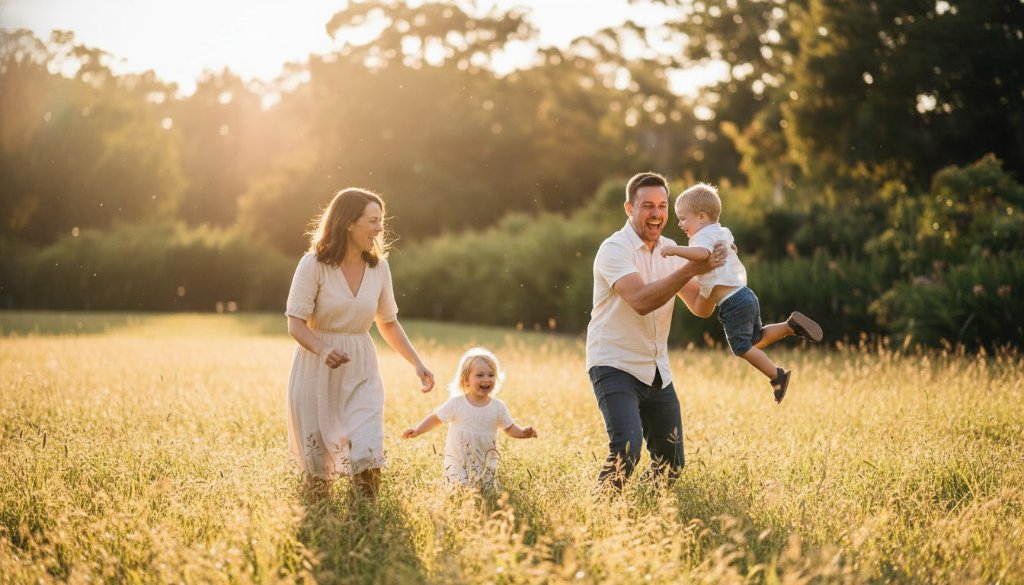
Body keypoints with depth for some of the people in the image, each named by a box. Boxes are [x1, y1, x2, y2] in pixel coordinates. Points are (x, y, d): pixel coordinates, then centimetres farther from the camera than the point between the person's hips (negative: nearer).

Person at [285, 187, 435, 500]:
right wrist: (323, 350, -33)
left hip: (361, 371, 3)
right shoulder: (314, 264, -10)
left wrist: (417, 362, 5)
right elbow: (296, 324, -14)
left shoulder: (379, 267, 3)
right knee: (318, 465, 5)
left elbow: (388, 323, 15)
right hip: (316, 369, -3)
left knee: (368, 455, -14)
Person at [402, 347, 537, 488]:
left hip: (486, 463, 3)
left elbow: (510, 428, 7)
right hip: (458, 461, -3)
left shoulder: (498, 407, -2)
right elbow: (436, 418, 2)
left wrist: (523, 432, -12)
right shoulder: (456, 403, -8)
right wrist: (417, 430, -10)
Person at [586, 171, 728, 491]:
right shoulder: (614, 249, -14)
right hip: (615, 366, -7)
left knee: (671, 461, 10)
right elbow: (641, 300, -29)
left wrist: (715, 265, -8)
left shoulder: (670, 250, 9)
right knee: (627, 447, -25)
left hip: (656, 371, 7)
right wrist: (691, 268, -30)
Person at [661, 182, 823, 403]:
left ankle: (777, 375, 3)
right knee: (757, 339, 21)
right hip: (745, 294, 10)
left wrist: (677, 250, -42)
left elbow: (702, 253, -38)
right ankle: (791, 325, 11)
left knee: (742, 347, -1)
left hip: (733, 303, -10)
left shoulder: (704, 236, -13)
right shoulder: (721, 232, 18)